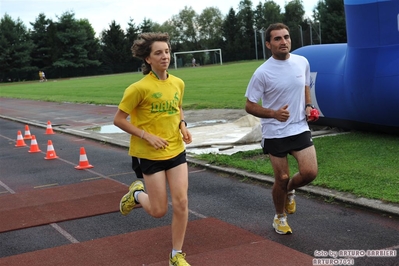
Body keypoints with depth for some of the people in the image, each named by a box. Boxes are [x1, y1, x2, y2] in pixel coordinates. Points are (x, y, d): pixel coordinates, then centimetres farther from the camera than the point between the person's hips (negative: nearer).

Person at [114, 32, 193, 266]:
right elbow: (119, 119, -11)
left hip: (176, 150, 5)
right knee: (159, 211, 2)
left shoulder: (178, 83, 1)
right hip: (150, 154, -5)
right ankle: (137, 194, 36)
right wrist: (147, 135, -20)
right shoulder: (140, 88, -17)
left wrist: (183, 125, 0)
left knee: (181, 203, -1)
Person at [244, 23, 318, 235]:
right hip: (274, 134, -3)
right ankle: (280, 218, 30)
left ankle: (289, 191, 26)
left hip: (300, 129, 3)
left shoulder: (302, 62, 0)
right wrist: (274, 113, -25)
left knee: (310, 172, -9)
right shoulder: (262, 73, -14)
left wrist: (308, 105, -1)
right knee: (281, 179, 4)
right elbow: (250, 106, -9)